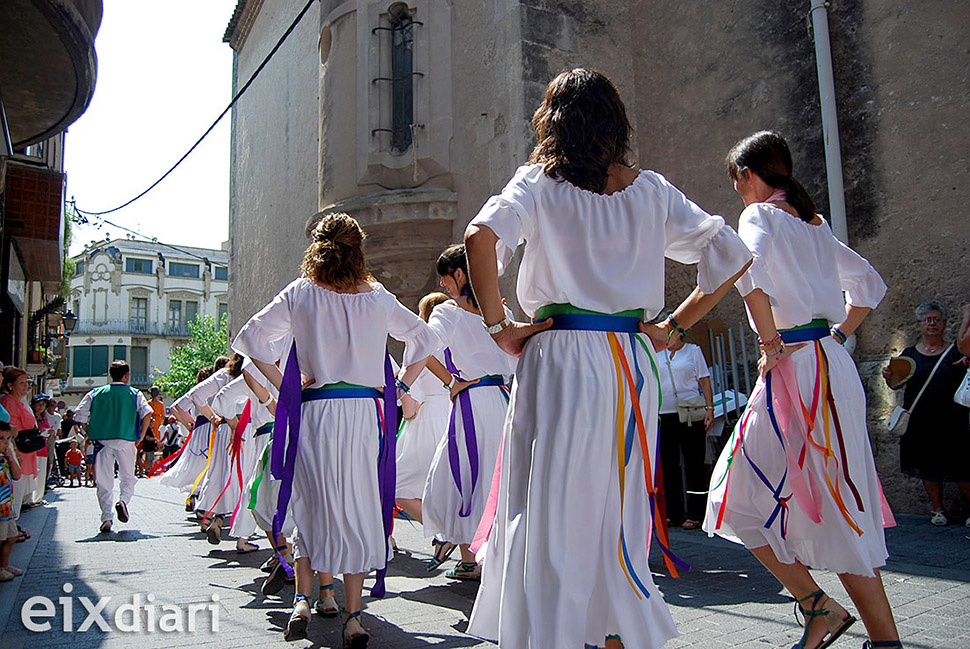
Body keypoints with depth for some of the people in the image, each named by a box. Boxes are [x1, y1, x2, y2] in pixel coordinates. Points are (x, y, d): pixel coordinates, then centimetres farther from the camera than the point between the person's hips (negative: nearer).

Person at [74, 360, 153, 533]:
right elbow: (147, 414, -9)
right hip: (126, 441, -1)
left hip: (102, 441, 2)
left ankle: (106, 518, 2)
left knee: (104, 481, 7)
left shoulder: (95, 394, 9)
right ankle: (123, 500, -14)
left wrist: (91, 435, 12)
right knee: (128, 477, 13)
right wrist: (140, 436, 2)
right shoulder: (135, 394, 4)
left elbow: (80, 416, 2)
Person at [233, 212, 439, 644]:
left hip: (315, 412, -1)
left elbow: (251, 337, 1)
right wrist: (400, 386, 15)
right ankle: (353, 616, 10)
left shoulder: (300, 293, 4)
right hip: (365, 413, 1)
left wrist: (283, 385, 3)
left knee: (310, 504, 14)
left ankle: (302, 601, 10)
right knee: (358, 508, 5)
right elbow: (425, 339, 16)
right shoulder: (379, 297, 8)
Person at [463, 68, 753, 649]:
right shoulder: (651, 189, 10)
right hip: (633, 364, 4)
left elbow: (481, 237, -18)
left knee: (549, 518, 2)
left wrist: (498, 327, -9)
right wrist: (676, 325, 10)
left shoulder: (540, 181, 1)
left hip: (561, 360, -4)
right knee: (620, 522, 15)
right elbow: (733, 256, 8)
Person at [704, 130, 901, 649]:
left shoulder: (761, 215, -5)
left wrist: (771, 342, -19)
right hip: (830, 363, 9)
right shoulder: (815, 224, 18)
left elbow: (750, 268, -27)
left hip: (795, 367, -9)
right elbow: (869, 284, 27)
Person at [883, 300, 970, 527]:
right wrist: (889, 377, -17)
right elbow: (896, 384, 5)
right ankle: (938, 509, 24)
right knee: (928, 467, 9)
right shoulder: (909, 354, 7)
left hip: (951, 421, -2)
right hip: (919, 421, 2)